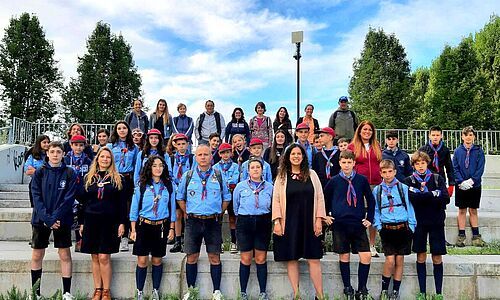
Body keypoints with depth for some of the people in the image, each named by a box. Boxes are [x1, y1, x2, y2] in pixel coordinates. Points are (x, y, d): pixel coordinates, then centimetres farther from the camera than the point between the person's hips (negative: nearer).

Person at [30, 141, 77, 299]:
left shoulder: (70, 174, -2)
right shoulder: (39, 173, 2)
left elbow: (69, 199, -8)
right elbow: (36, 197, -5)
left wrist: (55, 217, -17)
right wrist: (47, 218, -16)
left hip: (62, 220, -2)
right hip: (40, 219, 2)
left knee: (65, 255, 3)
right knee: (37, 256, 9)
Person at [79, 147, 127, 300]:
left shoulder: (118, 179, 4)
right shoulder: (88, 178, 11)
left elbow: (123, 203, 2)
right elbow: (83, 201, 13)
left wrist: (122, 223, -4)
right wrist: (81, 222, 8)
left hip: (110, 222, -3)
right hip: (91, 221, 3)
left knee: (104, 257, -4)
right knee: (95, 257, 7)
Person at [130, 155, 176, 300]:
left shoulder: (168, 186, 4)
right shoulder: (142, 185, -1)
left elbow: (172, 208, 7)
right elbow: (134, 208, 1)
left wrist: (171, 228, 4)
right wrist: (133, 230, -2)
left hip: (161, 226, 1)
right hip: (144, 225, -1)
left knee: (157, 260, 9)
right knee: (142, 260, -1)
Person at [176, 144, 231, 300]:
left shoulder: (219, 176, 4)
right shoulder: (187, 176, 5)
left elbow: (226, 198, 12)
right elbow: (180, 198, 14)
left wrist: (218, 213, 5)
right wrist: (188, 214, 7)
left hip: (213, 222, 0)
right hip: (193, 221, 1)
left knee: (215, 257, 3)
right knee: (192, 257, 6)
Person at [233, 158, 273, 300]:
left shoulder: (269, 187, 3)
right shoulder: (240, 186, 2)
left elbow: (272, 206, 15)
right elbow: (235, 206, 14)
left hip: (263, 223, 1)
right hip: (244, 223, 0)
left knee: (261, 259, 5)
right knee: (245, 259, 3)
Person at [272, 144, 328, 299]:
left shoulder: (311, 174, 7)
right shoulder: (281, 176, 5)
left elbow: (319, 197, 5)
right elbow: (276, 200, 1)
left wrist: (319, 219, -2)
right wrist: (277, 222, -7)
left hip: (309, 223, 0)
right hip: (289, 223, 0)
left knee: (314, 259, 1)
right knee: (291, 259, 4)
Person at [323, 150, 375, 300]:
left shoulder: (362, 180, 3)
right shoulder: (334, 181, 1)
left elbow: (370, 200, 11)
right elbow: (324, 199, 13)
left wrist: (369, 218, 6)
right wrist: (327, 215, 7)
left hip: (358, 224, 1)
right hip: (339, 224, -1)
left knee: (366, 256, -4)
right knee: (344, 256, 6)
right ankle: (347, 288, 20)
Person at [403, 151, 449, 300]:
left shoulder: (438, 179, 6)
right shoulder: (408, 181, 3)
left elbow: (445, 198, -8)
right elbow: (412, 198, -16)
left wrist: (424, 193, -15)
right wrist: (433, 195, -16)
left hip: (436, 221, 0)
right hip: (419, 222, 0)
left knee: (437, 258, 3)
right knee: (421, 257, 6)